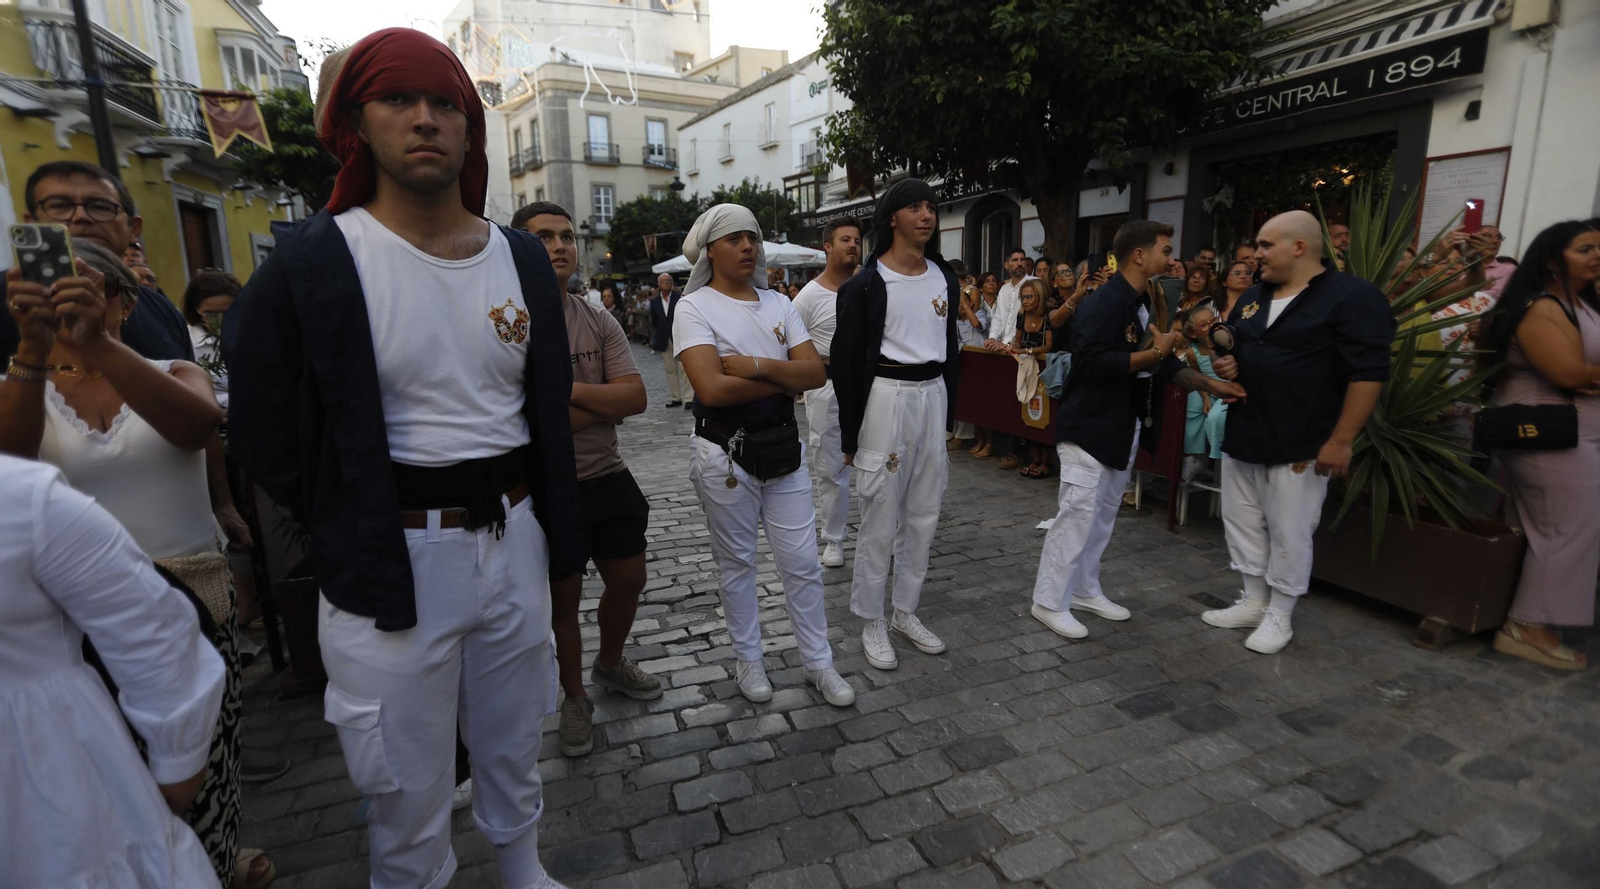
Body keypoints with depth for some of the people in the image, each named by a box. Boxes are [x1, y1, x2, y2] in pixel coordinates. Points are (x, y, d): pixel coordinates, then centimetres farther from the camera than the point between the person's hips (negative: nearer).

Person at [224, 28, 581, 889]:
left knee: (514, 753, 23)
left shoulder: (522, 258, 3)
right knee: (407, 791, 13)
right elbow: (266, 435, -1)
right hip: (390, 562, -3)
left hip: (514, 543, 4)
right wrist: (352, 527, 0)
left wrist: (554, 534, 9)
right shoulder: (312, 261, -9)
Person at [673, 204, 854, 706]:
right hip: (724, 452, -4)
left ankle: (818, 663, 24)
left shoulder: (779, 303, 7)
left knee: (802, 562, 8)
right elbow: (712, 388, -22)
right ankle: (748, 659, 31)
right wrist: (786, 378, -13)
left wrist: (757, 365, -18)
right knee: (736, 562, 12)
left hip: (782, 447, 4)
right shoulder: (695, 307, -8)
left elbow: (816, 373, -4)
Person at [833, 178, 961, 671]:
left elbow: (950, 349, 17)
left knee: (923, 517, 13)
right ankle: (871, 622, 19)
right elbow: (846, 361, -7)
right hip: (885, 397, -6)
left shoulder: (944, 278, 11)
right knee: (880, 522, 2)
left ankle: (906, 611, 29)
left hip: (933, 396, 6)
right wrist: (849, 435, -7)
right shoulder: (865, 284, -7)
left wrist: (947, 415, 12)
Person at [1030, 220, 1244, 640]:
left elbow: (1164, 361, 19)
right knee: (1078, 515, -7)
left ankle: (1084, 590, 28)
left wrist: (1210, 384, 11)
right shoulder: (1104, 303, -18)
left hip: (1121, 428, 10)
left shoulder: (1141, 306, 13)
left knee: (1103, 514, 15)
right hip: (1089, 427, -10)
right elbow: (1093, 362, -28)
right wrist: (1154, 353, -22)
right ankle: (1049, 602, 4)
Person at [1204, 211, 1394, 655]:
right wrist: (1224, 364, 0)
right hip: (1243, 436, 8)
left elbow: (1368, 372, -16)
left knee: (1288, 534, 3)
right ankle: (1253, 602, 28)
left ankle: (1279, 617, 18)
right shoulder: (1253, 298, 12)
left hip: (1300, 445, -7)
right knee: (1242, 523, 14)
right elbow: (1230, 348, 25)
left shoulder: (1352, 297, -11)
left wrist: (1341, 441, -19)